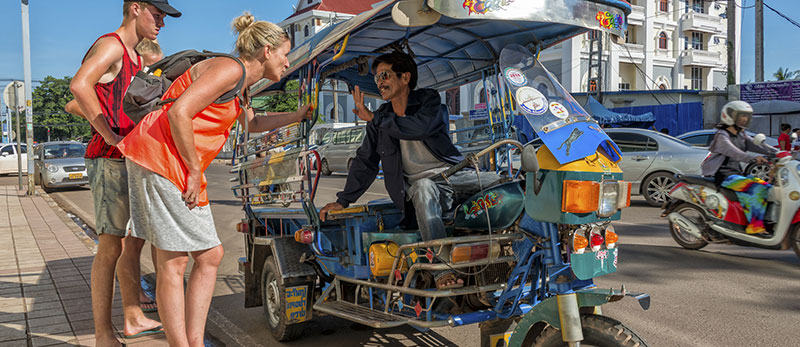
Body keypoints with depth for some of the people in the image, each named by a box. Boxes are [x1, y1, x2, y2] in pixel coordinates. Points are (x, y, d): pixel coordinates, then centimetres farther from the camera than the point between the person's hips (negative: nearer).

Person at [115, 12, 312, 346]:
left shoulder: (240, 85, 20)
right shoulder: (230, 69, -12)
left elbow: (252, 124, 39)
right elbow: (179, 112, -22)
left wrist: (297, 115, 30)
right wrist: (195, 172, -16)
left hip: (182, 166, 10)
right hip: (160, 156, -10)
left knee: (210, 256, 7)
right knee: (174, 260, -7)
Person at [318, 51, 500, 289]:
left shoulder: (429, 100, 2)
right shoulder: (380, 120, 10)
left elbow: (420, 128, -21)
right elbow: (366, 160, 16)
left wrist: (373, 118, -18)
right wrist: (344, 200, 11)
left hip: (454, 174, 1)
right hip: (422, 183, -1)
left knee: (501, 182, -23)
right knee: (423, 187, -38)